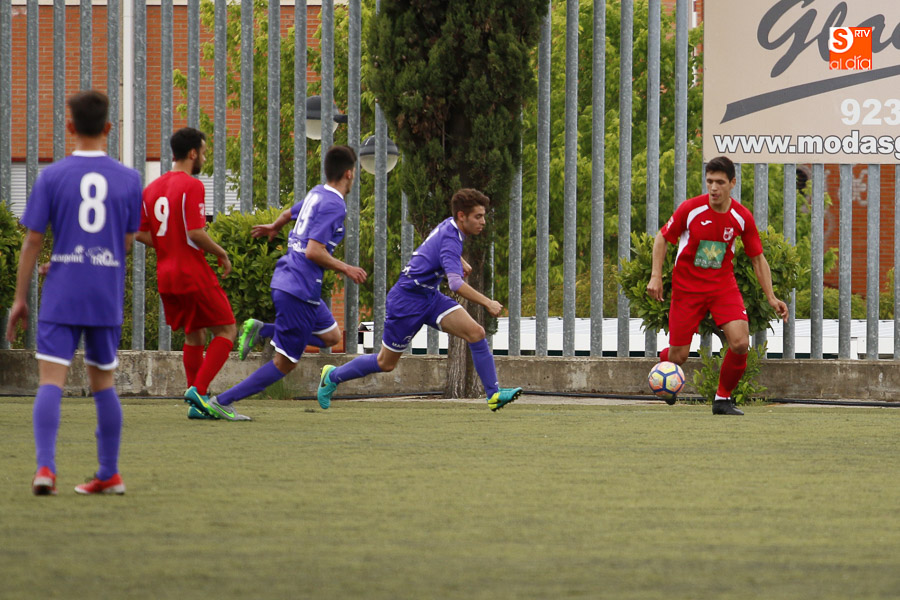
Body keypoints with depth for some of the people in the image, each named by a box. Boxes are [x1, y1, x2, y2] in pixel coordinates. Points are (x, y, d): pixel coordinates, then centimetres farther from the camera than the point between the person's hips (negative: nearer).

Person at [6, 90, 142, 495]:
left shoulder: (52, 177, -4)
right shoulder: (128, 179, 2)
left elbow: (33, 239, -3)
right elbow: (128, 241, 8)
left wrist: (19, 298, 3)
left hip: (61, 296, -2)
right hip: (107, 299, 2)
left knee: (51, 381, -5)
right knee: (103, 383, 14)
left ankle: (45, 467, -21)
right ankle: (109, 474, 19)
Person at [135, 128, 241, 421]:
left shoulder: (152, 188, 11)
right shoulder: (192, 186, -13)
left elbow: (141, 234, 11)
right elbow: (196, 232, -20)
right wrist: (221, 254, -6)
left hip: (165, 275, 8)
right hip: (194, 275, -8)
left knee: (194, 335, 17)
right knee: (226, 330, 1)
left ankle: (197, 403, 13)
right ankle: (199, 389, -14)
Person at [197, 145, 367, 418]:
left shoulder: (316, 194, 10)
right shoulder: (334, 206, -16)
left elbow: (290, 213, 31)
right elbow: (313, 251, -23)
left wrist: (273, 227, 52)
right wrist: (345, 269, -11)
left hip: (285, 280, 9)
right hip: (299, 292, -9)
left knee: (331, 334, 21)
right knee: (284, 362, -4)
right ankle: (222, 403, -8)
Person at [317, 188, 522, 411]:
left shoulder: (450, 225, 2)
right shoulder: (449, 240, -27)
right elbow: (456, 283, -42)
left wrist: (459, 260, 23)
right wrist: (487, 303, -45)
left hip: (430, 296, 8)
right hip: (407, 301, -8)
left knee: (476, 333, -13)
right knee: (386, 363, 7)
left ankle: (494, 394, -13)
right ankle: (333, 375, 30)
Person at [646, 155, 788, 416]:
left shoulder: (742, 217, -8)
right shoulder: (690, 209, -14)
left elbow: (757, 258, 4)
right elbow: (662, 238, 1)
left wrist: (771, 297, -3)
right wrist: (656, 275, -9)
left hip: (723, 285, 2)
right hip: (687, 287, -1)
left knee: (740, 343, -19)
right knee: (678, 356, -2)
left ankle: (723, 399, 3)